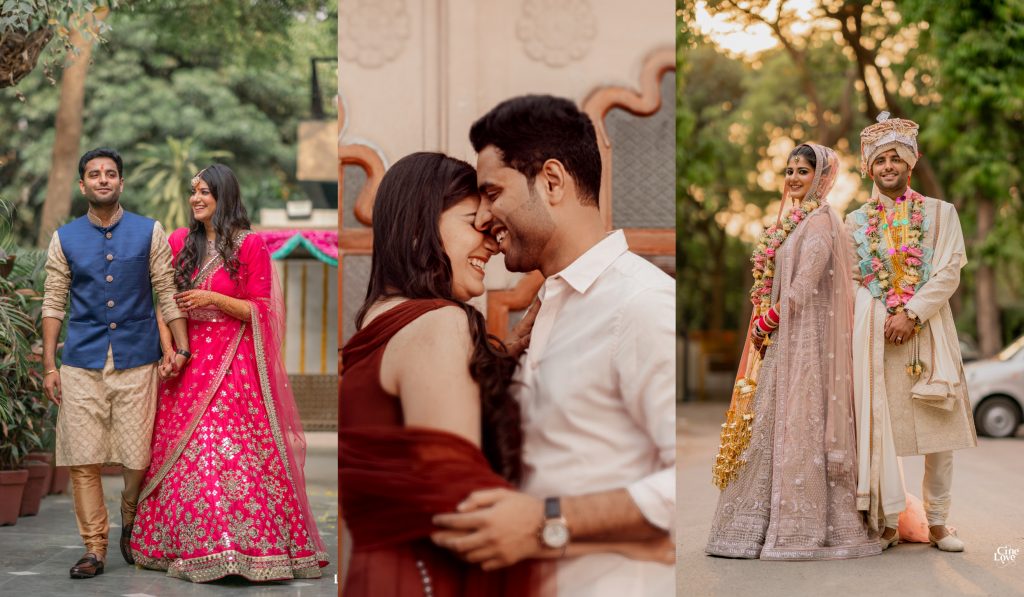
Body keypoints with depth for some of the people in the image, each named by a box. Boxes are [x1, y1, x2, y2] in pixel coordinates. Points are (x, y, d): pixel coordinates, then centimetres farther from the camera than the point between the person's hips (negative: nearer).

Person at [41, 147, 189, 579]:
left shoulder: (150, 232, 5)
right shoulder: (65, 239, 8)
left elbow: (167, 294, 5)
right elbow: (54, 304, 8)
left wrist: (180, 347, -4)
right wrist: (49, 365, 3)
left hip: (136, 359, -1)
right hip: (82, 361, 1)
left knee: (138, 458, 1)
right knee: (82, 461, -2)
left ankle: (131, 525, 28)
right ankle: (94, 548, 9)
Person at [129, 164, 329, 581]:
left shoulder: (250, 245, -2)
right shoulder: (179, 242, 10)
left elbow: (260, 310, -4)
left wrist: (213, 299, -15)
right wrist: (166, 342, -3)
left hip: (233, 361, -4)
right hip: (188, 360, 4)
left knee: (234, 453, -10)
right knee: (182, 451, 3)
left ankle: (248, 542, -3)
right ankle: (189, 545, 12)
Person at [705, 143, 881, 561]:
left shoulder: (819, 221, -10)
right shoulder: (794, 220, 18)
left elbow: (802, 287, -17)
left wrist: (765, 322, -10)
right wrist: (763, 325, 7)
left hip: (803, 337, -9)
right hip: (780, 338, 9)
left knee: (797, 424, -8)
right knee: (769, 425, 8)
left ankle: (802, 526, -5)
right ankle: (765, 521, 12)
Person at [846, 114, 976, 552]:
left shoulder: (940, 213, 7)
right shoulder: (856, 221, 11)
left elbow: (949, 273, -2)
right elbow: (852, 281, 8)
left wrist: (913, 314, -14)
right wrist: (884, 318, -8)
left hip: (928, 330, -1)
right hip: (875, 333, 1)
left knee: (938, 431, -1)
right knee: (879, 427, -2)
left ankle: (937, 523, 8)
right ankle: (888, 522, 5)